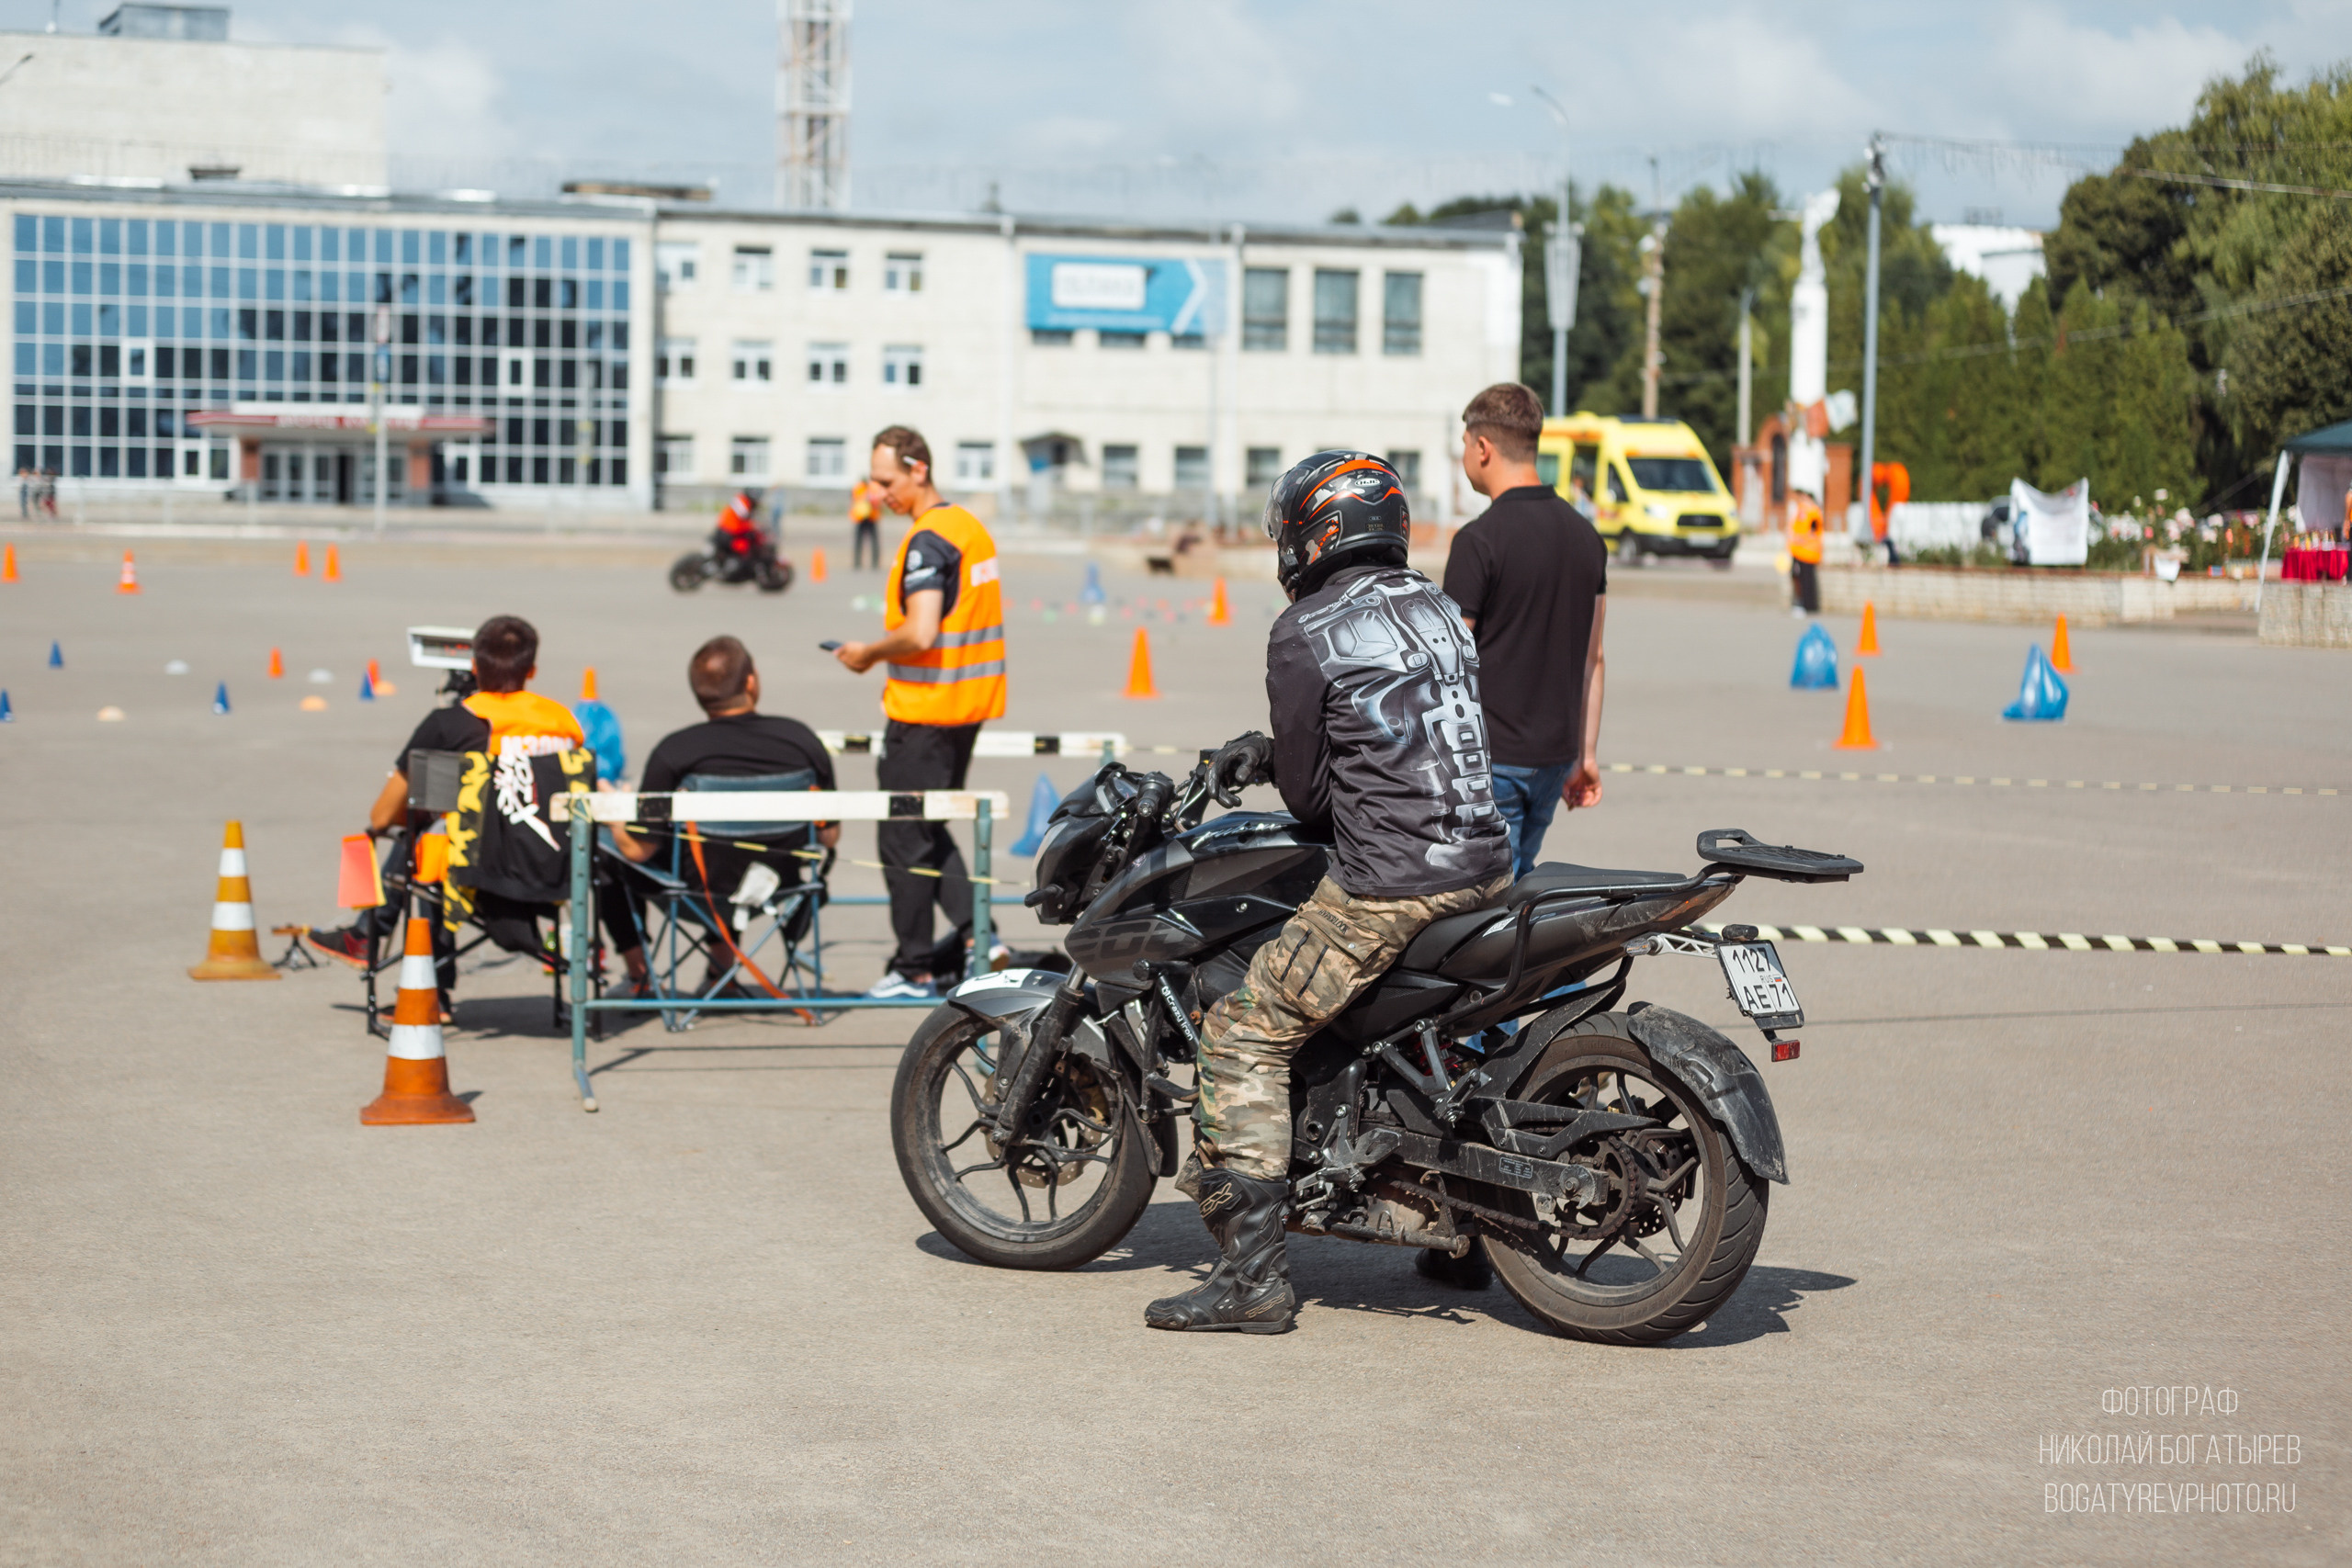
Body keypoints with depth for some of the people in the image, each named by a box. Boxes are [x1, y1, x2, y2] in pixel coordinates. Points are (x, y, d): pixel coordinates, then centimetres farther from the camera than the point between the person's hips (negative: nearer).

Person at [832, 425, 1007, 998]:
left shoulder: (927, 542, -18)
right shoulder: (971, 526, 12)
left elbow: (920, 634, -27)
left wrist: (868, 653, -10)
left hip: (923, 713, -9)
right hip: (969, 702, 9)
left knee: (905, 840, 1)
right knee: (931, 831, 18)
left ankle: (914, 968, 6)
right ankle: (971, 933, 7)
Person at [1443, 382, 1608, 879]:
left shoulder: (1480, 539, -14)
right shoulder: (1584, 534, 9)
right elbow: (1592, 656, 13)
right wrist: (1586, 755, 18)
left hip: (1491, 758, -7)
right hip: (1555, 755, 7)